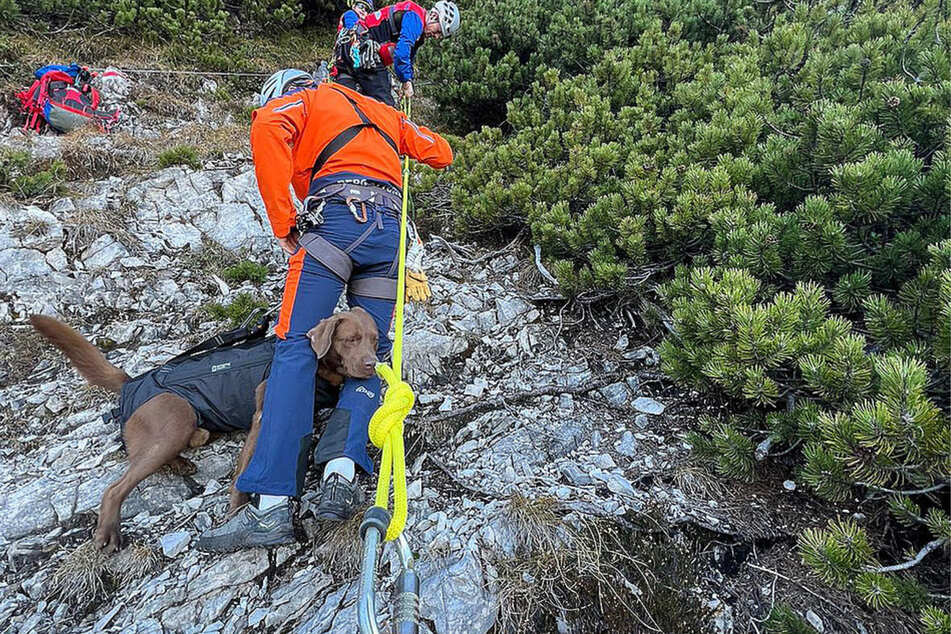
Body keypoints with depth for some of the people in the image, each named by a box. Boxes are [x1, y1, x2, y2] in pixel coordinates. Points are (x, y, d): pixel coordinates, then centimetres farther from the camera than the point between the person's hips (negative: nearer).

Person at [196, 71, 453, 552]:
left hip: (335, 216, -5)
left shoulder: (307, 98, 21)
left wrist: (282, 223, -3)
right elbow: (440, 153, 37)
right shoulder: (385, 113, 37)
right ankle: (342, 467, -16)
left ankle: (271, 505, -19)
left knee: (296, 348, -10)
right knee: (370, 354, 7)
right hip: (391, 227, 5)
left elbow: (267, 128, -2)